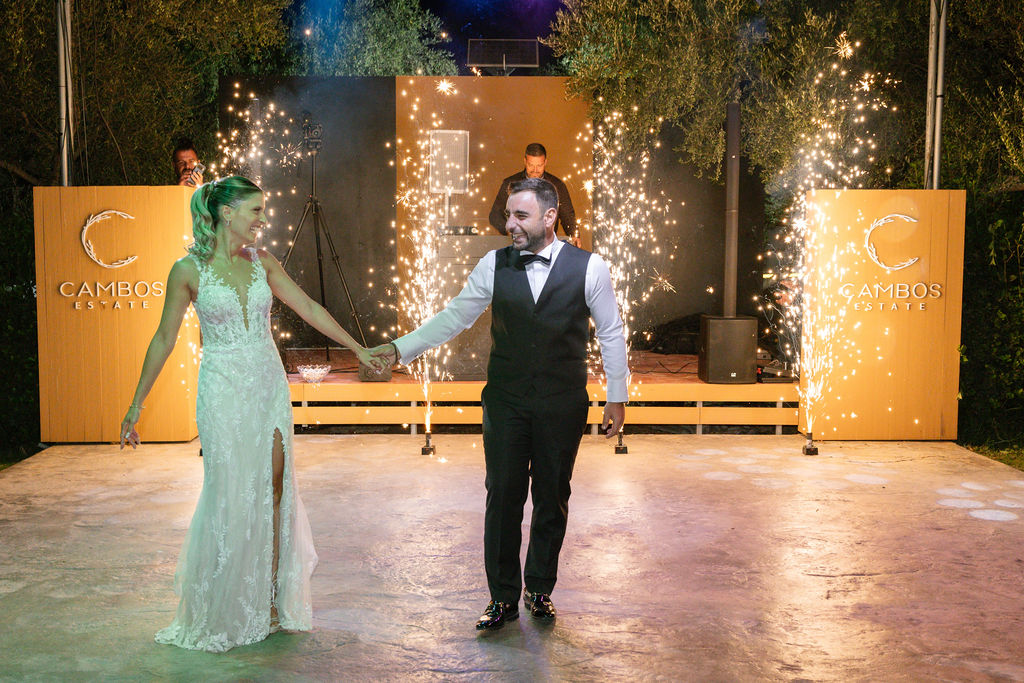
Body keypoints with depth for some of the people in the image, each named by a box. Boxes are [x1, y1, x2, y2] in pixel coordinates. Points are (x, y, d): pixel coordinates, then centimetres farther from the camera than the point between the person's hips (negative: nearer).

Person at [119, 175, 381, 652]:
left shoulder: (262, 263, 5)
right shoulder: (189, 269, -6)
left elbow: (309, 308, 11)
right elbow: (164, 339, -1)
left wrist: (358, 348, 11)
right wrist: (136, 405, 1)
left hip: (269, 385, 4)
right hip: (223, 391, -4)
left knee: (272, 491, 5)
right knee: (230, 496, 0)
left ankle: (268, 602, 16)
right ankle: (221, 611, 17)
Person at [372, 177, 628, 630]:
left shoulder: (588, 267, -5)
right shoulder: (494, 265, 0)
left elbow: (611, 333, 3)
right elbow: (455, 317, 3)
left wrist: (617, 397, 3)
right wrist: (400, 348, -6)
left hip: (563, 406, -1)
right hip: (506, 404, 1)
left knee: (552, 499, 10)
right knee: (503, 497, 2)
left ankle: (540, 589, 27)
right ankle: (503, 597, 16)